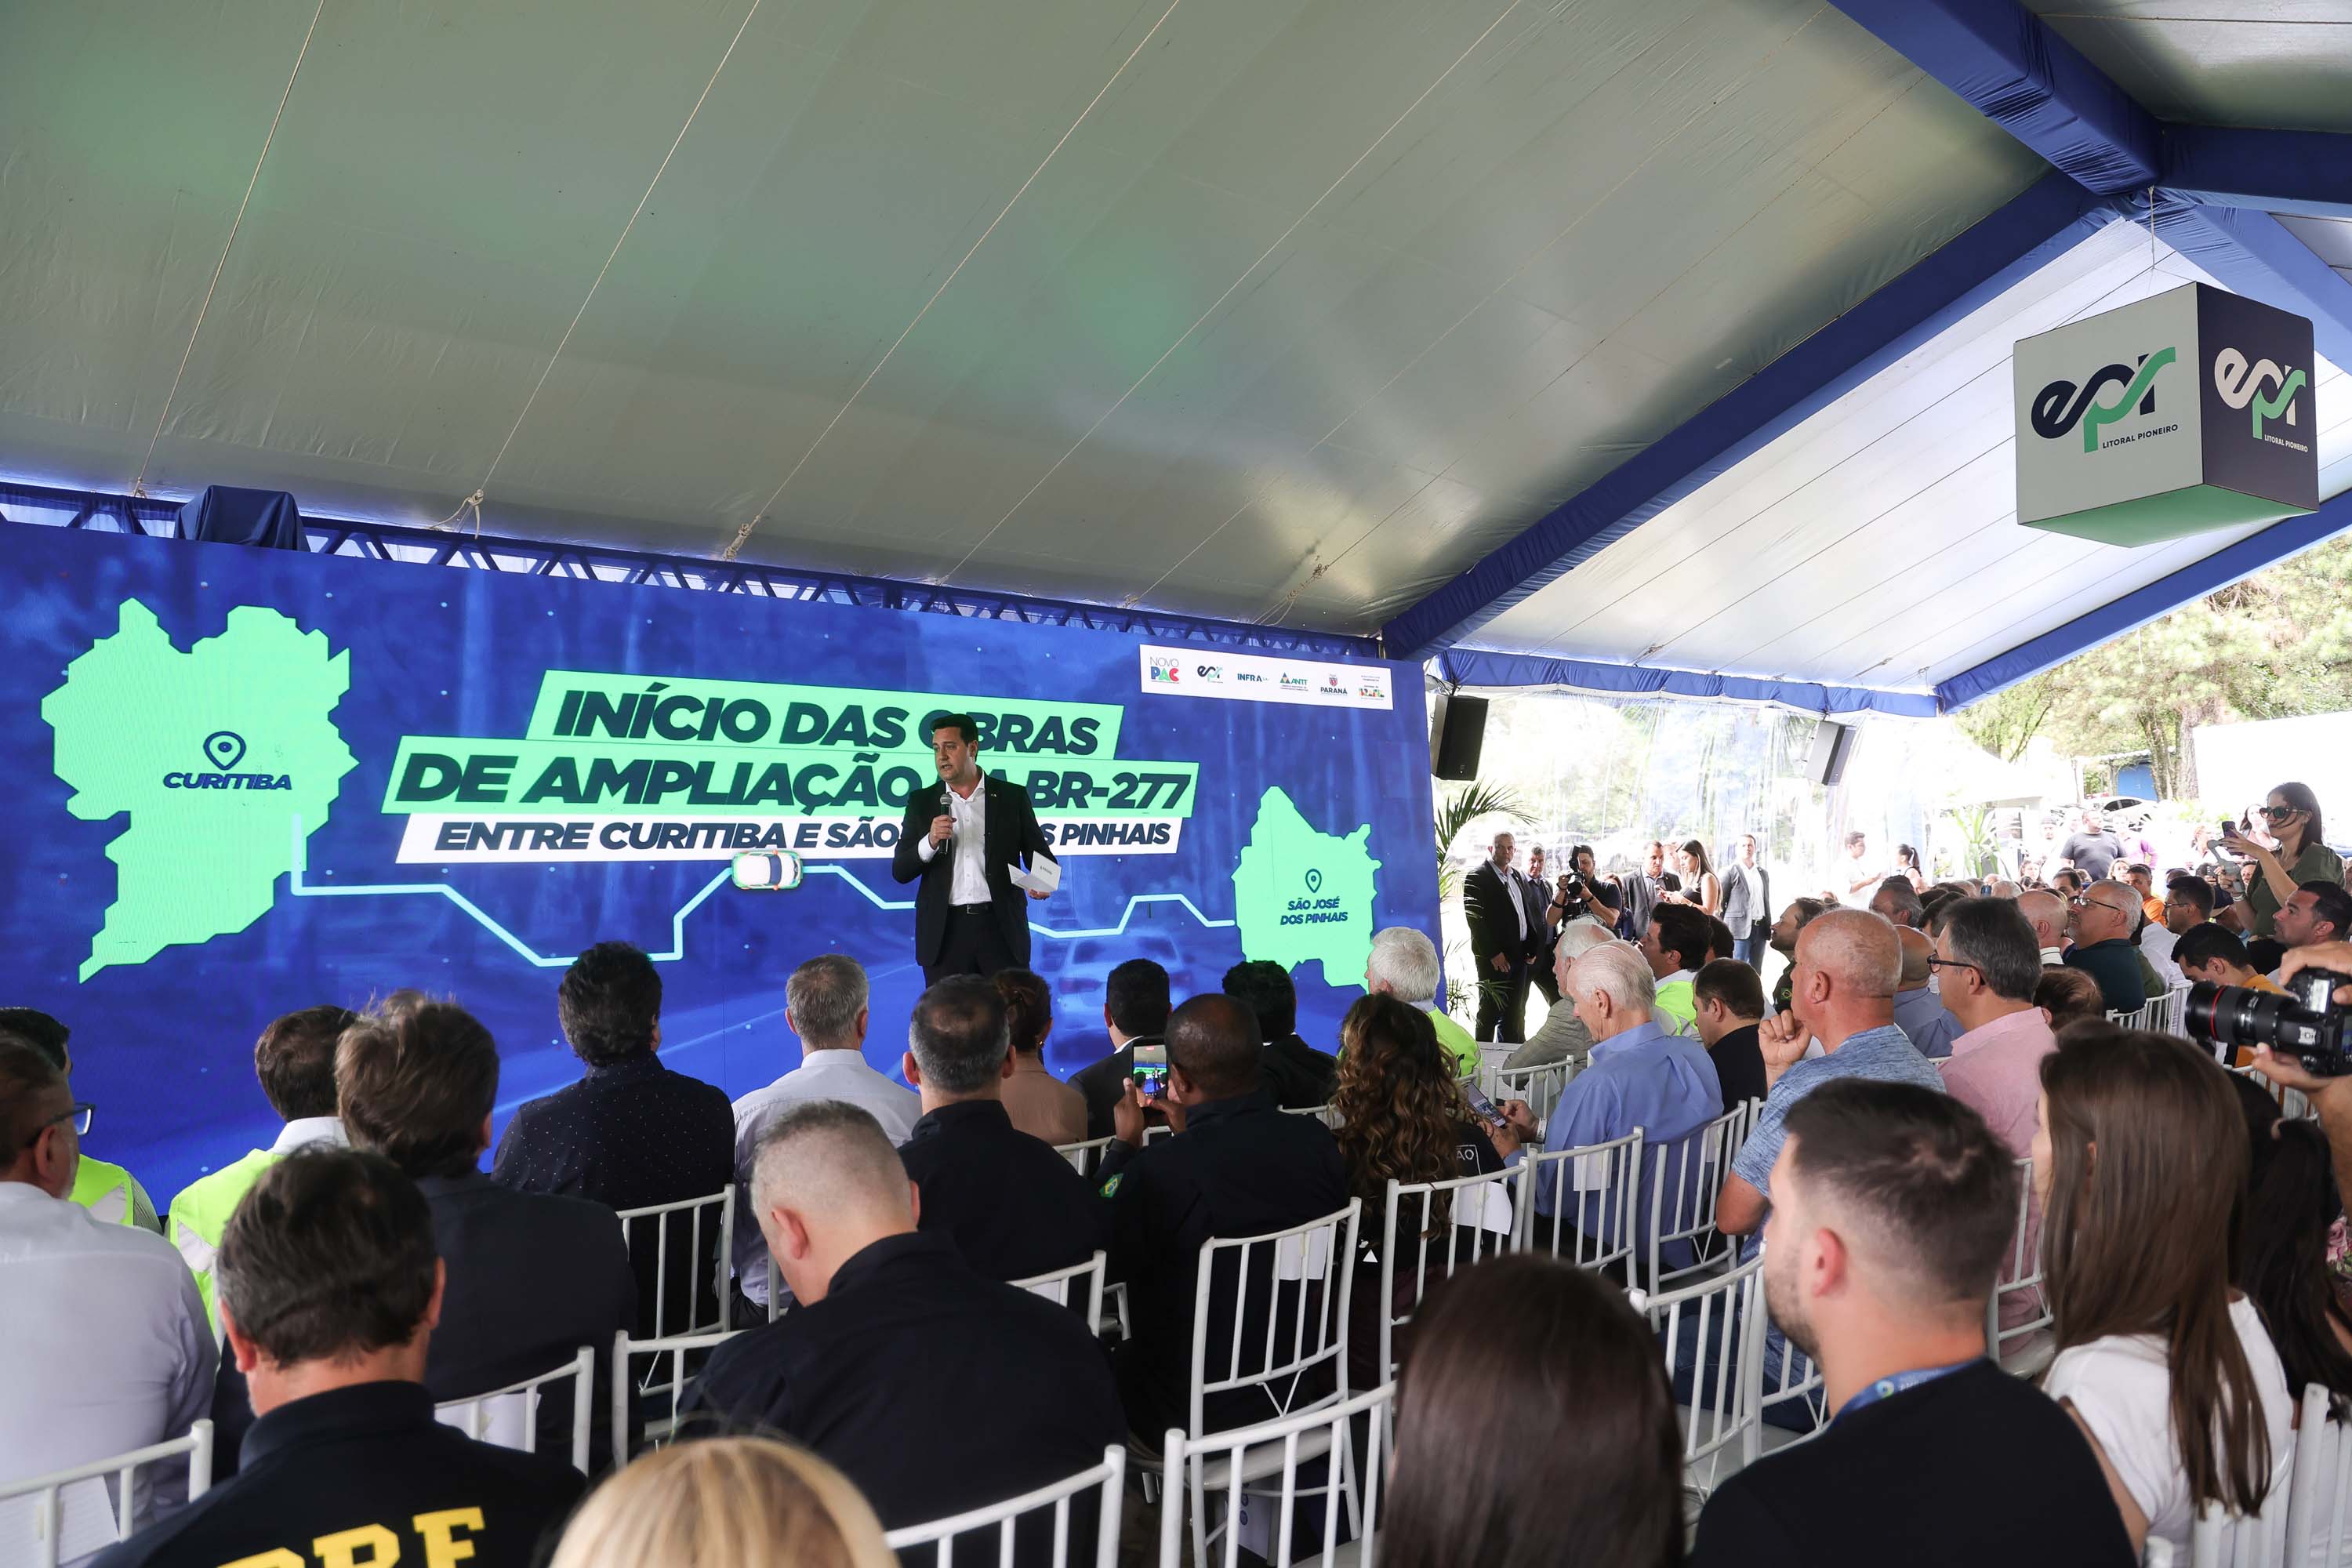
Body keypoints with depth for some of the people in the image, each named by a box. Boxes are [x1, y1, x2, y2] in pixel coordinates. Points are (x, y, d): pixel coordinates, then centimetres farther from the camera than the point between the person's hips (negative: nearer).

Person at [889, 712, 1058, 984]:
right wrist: (930, 842, -12)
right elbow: (900, 871, 7)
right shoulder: (922, 801, 10)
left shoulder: (1012, 797, 6)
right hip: (944, 931, 1)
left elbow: (1040, 855, 8)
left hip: (1001, 928, -1)